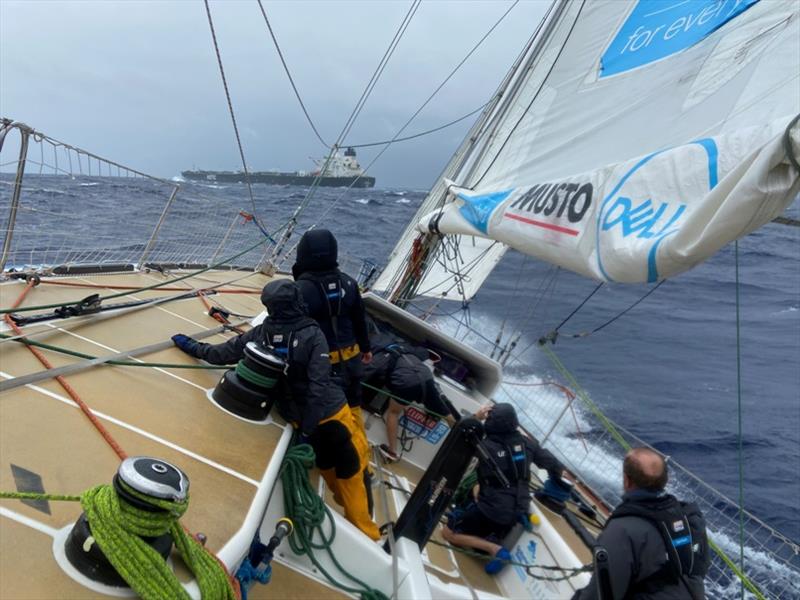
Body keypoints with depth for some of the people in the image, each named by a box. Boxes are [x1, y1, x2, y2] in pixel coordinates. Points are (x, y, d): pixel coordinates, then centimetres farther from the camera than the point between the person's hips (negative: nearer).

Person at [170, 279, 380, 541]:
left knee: (327, 466, 27)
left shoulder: (260, 334, -5)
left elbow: (220, 354, 6)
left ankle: (344, 500, 45)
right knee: (350, 470, 8)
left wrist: (190, 345, 25)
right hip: (331, 412, -4)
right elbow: (319, 385, -23)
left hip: (297, 418, 5)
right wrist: (307, 431, -18)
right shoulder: (312, 335, -17)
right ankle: (365, 533, 15)